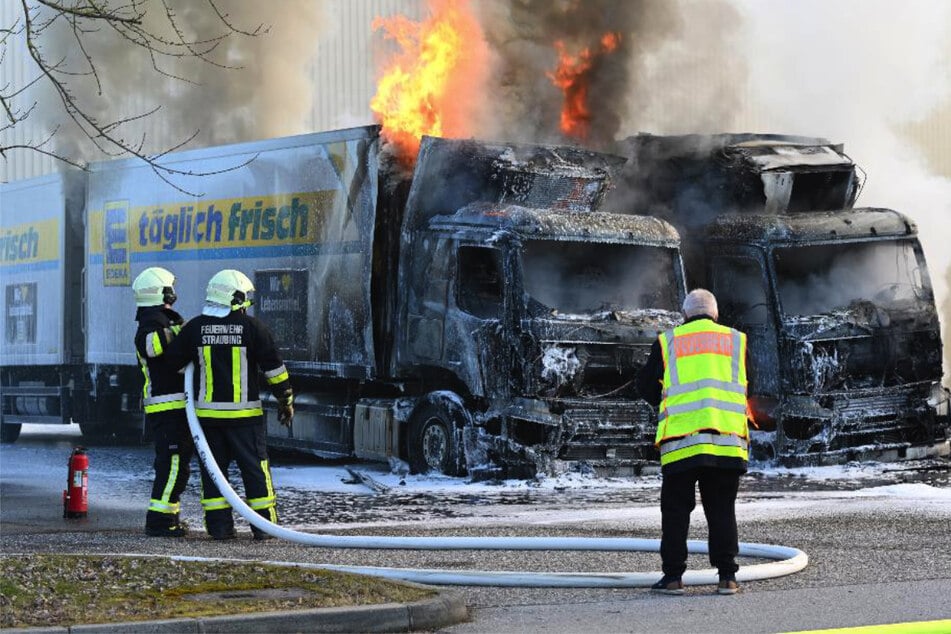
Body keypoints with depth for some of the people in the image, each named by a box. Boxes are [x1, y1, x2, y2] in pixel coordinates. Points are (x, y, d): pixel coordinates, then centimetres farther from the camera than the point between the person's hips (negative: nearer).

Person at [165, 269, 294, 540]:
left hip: (207, 412, 2)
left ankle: (219, 525, 7)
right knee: (255, 469, 5)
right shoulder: (252, 327, -5)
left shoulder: (195, 328, 1)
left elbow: (172, 362, 8)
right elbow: (274, 368, -2)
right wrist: (286, 401, 9)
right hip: (244, 413, -2)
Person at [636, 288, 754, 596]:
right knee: (722, 510, 8)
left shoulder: (668, 342, 10)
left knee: (676, 510, 6)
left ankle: (673, 576, 5)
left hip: (681, 440, -1)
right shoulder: (737, 340, 13)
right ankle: (727, 576, 5)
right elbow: (746, 387, 17)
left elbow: (646, 385, 14)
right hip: (728, 440, 1)